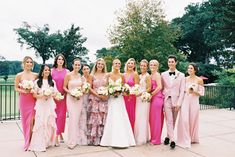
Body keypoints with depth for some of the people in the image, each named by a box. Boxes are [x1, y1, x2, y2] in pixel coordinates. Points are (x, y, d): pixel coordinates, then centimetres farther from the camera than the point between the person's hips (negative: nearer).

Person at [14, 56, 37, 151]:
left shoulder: (35, 75, 4)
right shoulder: (19, 75, 0)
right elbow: (16, 88, 1)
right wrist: (24, 91, -15)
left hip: (33, 100, 1)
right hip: (23, 100, -1)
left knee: (32, 120, 0)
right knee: (25, 120, 5)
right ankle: (27, 142, 20)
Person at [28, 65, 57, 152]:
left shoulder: (52, 81, 9)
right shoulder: (37, 81, 2)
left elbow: (55, 93, 8)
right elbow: (34, 95, 0)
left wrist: (50, 95, -11)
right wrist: (41, 95, -17)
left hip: (50, 104, 3)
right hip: (40, 105, -2)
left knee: (50, 123, 3)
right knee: (40, 123, -5)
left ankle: (48, 142, 17)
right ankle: (39, 144, 1)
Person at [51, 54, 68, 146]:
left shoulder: (66, 71, 4)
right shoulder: (52, 71, 2)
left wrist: (64, 94, -4)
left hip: (63, 96, 1)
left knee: (62, 115, 3)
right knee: (55, 115, 0)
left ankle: (60, 134, 18)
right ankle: (56, 136, 5)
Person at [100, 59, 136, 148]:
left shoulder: (121, 76, 6)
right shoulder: (108, 75, 4)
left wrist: (119, 92, -9)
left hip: (119, 98, 1)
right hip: (111, 98, 0)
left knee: (120, 118, -3)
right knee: (111, 118, 0)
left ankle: (121, 139, 5)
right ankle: (112, 139, 8)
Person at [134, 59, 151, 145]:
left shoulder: (147, 76, -7)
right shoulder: (139, 76, 15)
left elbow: (149, 89, -11)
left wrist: (140, 93, -20)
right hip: (138, 98, 7)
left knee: (143, 118, -3)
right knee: (137, 118, 9)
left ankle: (143, 138, 7)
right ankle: (137, 137, 19)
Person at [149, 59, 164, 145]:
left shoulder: (157, 74, -8)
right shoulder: (151, 75, 17)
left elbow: (159, 87, -19)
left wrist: (151, 94, -13)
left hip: (157, 98, -8)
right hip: (153, 98, 8)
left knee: (155, 119, -1)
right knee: (152, 119, 12)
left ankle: (156, 140, 10)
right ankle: (153, 138, 23)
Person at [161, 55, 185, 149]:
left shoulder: (181, 75, 4)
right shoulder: (163, 74, 7)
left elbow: (182, 90, 0)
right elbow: (162, 88, 7)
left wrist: (179, 103, -7)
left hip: (176, 100, 0)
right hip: (167, 100, 0)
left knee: (173, 121, 8)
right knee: (169, 121, -6)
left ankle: (168, 137, 23)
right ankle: (172, 140, -4)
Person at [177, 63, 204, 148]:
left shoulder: (199, 80, 0)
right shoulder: (185, 79, 7)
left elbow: (202, 93, 0)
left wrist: (194, 91, -15)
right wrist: (186, 91, -9)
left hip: (194, 102, -1)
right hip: (185, 101, 1)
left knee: (193, 120, 6)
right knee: (184, 120, -7)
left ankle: (193, 139, 26)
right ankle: (185, 140, 3)